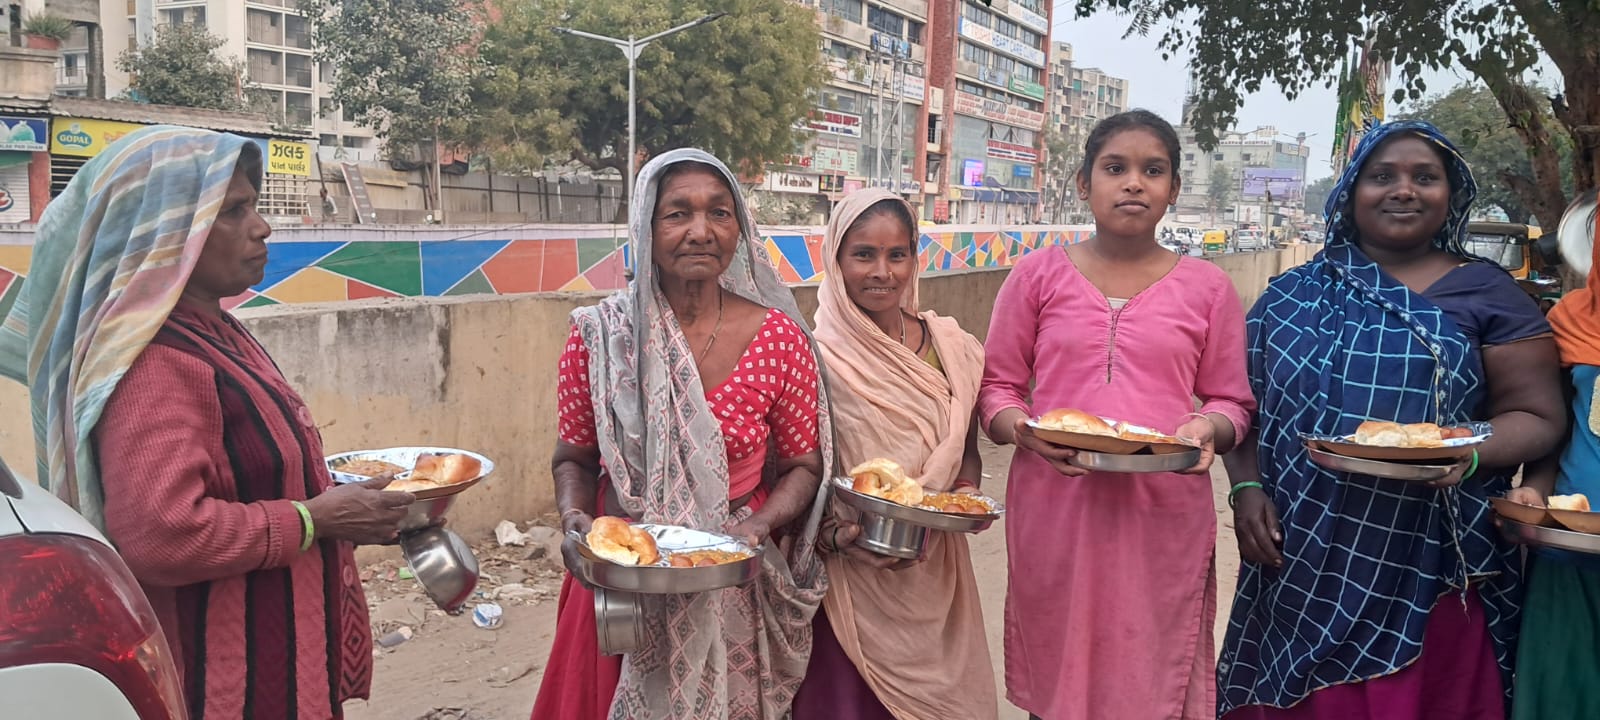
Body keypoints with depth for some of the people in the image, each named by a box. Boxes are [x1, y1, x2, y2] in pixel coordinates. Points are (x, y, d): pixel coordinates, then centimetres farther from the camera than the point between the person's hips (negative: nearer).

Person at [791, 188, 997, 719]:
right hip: (851, 575, -4)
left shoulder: (950, 347, 2)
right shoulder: (817, 357, -10)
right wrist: (832, 532, -22)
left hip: (934, 573, 4)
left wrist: (967, 492, -6)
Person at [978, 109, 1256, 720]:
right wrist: (1024, 430, -13)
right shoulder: (1039, 274, 5)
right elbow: (998, 386, 8)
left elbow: (1231, 401, 12)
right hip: (1054, 509, 0)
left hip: (1165, 515, 0)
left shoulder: (1207, 287, 7)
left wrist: (1208, 429, -10)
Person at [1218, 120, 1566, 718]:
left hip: (1426, 571, -2)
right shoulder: (1293, 294, 9)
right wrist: (1246, 488, -4)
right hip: (1298, 562, 2)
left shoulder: (1487, 294, 3)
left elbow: (1535, 417, 1)